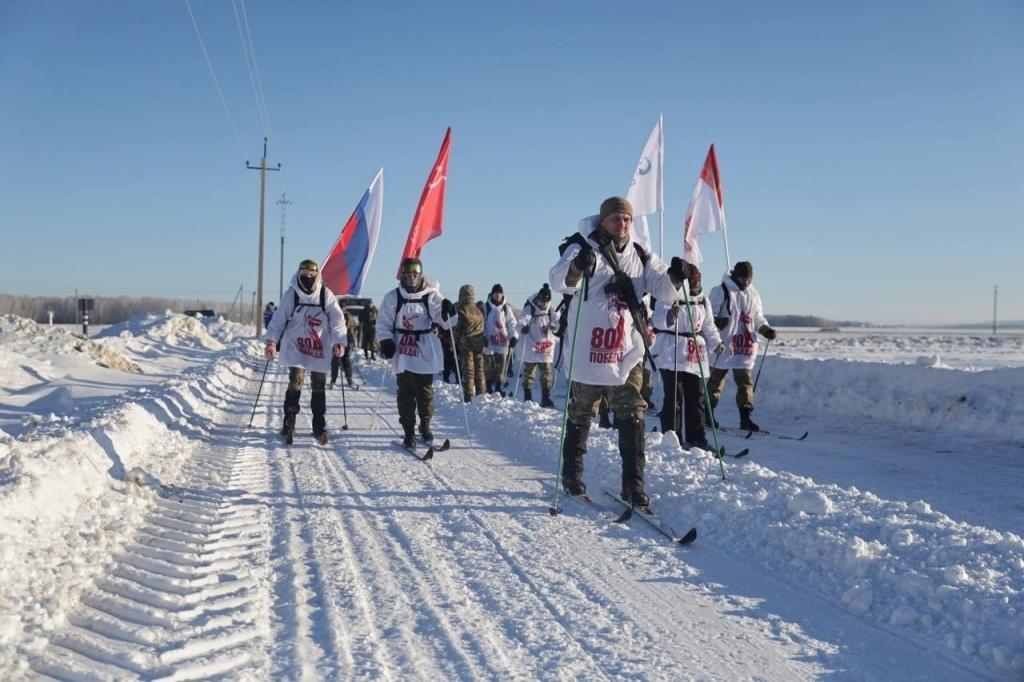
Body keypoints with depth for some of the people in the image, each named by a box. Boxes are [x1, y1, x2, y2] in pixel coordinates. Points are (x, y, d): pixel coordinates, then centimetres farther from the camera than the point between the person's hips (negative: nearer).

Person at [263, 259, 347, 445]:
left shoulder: (326, 295, -3)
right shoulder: (291, 294, -2)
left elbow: (337, 319, -6)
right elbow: (279, 318, -3)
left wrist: (339, 342, -17)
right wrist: (271, 341, -13)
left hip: (319, 349, 1)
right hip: (296, 347, -1)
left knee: (318, 388, 6)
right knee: (295, 383, -10)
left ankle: (319, 427, 15)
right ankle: (289, 426, 0)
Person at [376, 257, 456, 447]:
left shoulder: (431, 296, -1)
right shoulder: (393, 297, 1)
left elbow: (444, 321, -6)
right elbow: (383, 322, 6)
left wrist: (448, 312, -27)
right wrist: (386, 341, -9)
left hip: (425, 353, 0)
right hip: (402, 353, 0)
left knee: (425, 391, 7)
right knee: (406, 393, 1)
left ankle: (425, 425, 26)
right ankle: (409, 431, 8)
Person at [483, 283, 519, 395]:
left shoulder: (506, 308, 8)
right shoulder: (485, 307, 3)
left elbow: (512, 323, 8)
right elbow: (481, 324, 3)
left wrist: (514, 336, -4)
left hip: (503, 341, 2)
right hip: (489, 341, -2)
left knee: (501, 365, 2)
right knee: (489, 366, -1)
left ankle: (498, 388, 12)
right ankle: (489, 388, 8)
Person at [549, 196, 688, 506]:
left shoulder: (640, 256, 10)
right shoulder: (582, 248, -5)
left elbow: (661, 287, 5)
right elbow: (559, 280, -21)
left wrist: (674, 277, -18)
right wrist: (577, 268, -44)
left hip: (627, 352, 4)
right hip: (588, 350, -3)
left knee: (632, 416, -1)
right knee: (580, 414, 10)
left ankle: (633, 484, 4)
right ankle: (571, 474, 27)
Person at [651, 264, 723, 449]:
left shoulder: (703, 301, 12)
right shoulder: (668, 297, -8)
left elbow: (708, 326, 19)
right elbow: (658, 321, -17)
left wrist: (716, 342, 4)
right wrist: (671, 314, -37)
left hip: (696, 357, 6)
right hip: (672, 356, -6)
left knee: (697, 398, 8)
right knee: (674, 398, -6)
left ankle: (696, 437, 16)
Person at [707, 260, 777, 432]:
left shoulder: (754, 294, 15)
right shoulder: (721, 291, -3)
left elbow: (758, 318, 22)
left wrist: (766, 329, 3)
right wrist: (717, 321, -28)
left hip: (746, 347, 5)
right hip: (723, 346, -5)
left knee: (746, 381, 1)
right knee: (716, 380, 5)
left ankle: (745, 418, 3)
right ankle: (708, 414, 17)